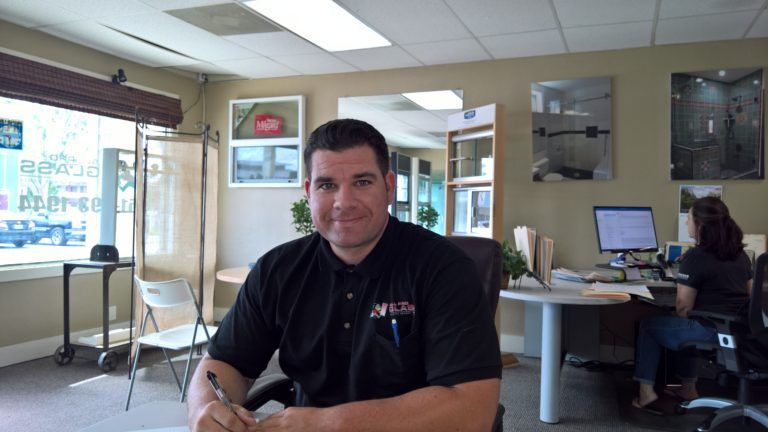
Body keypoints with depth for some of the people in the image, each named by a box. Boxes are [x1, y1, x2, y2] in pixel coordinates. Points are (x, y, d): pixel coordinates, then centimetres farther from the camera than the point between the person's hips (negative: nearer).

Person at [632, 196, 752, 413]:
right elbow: (749, 293, 19)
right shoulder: (739, 253, 8)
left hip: (712, 334, -8)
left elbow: (683, 307, -13)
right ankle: (688, 388, 37)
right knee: (687, 326, 35)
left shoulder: (696, 256, -16)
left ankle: (646, 390, 12)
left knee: (648, 326, 12)